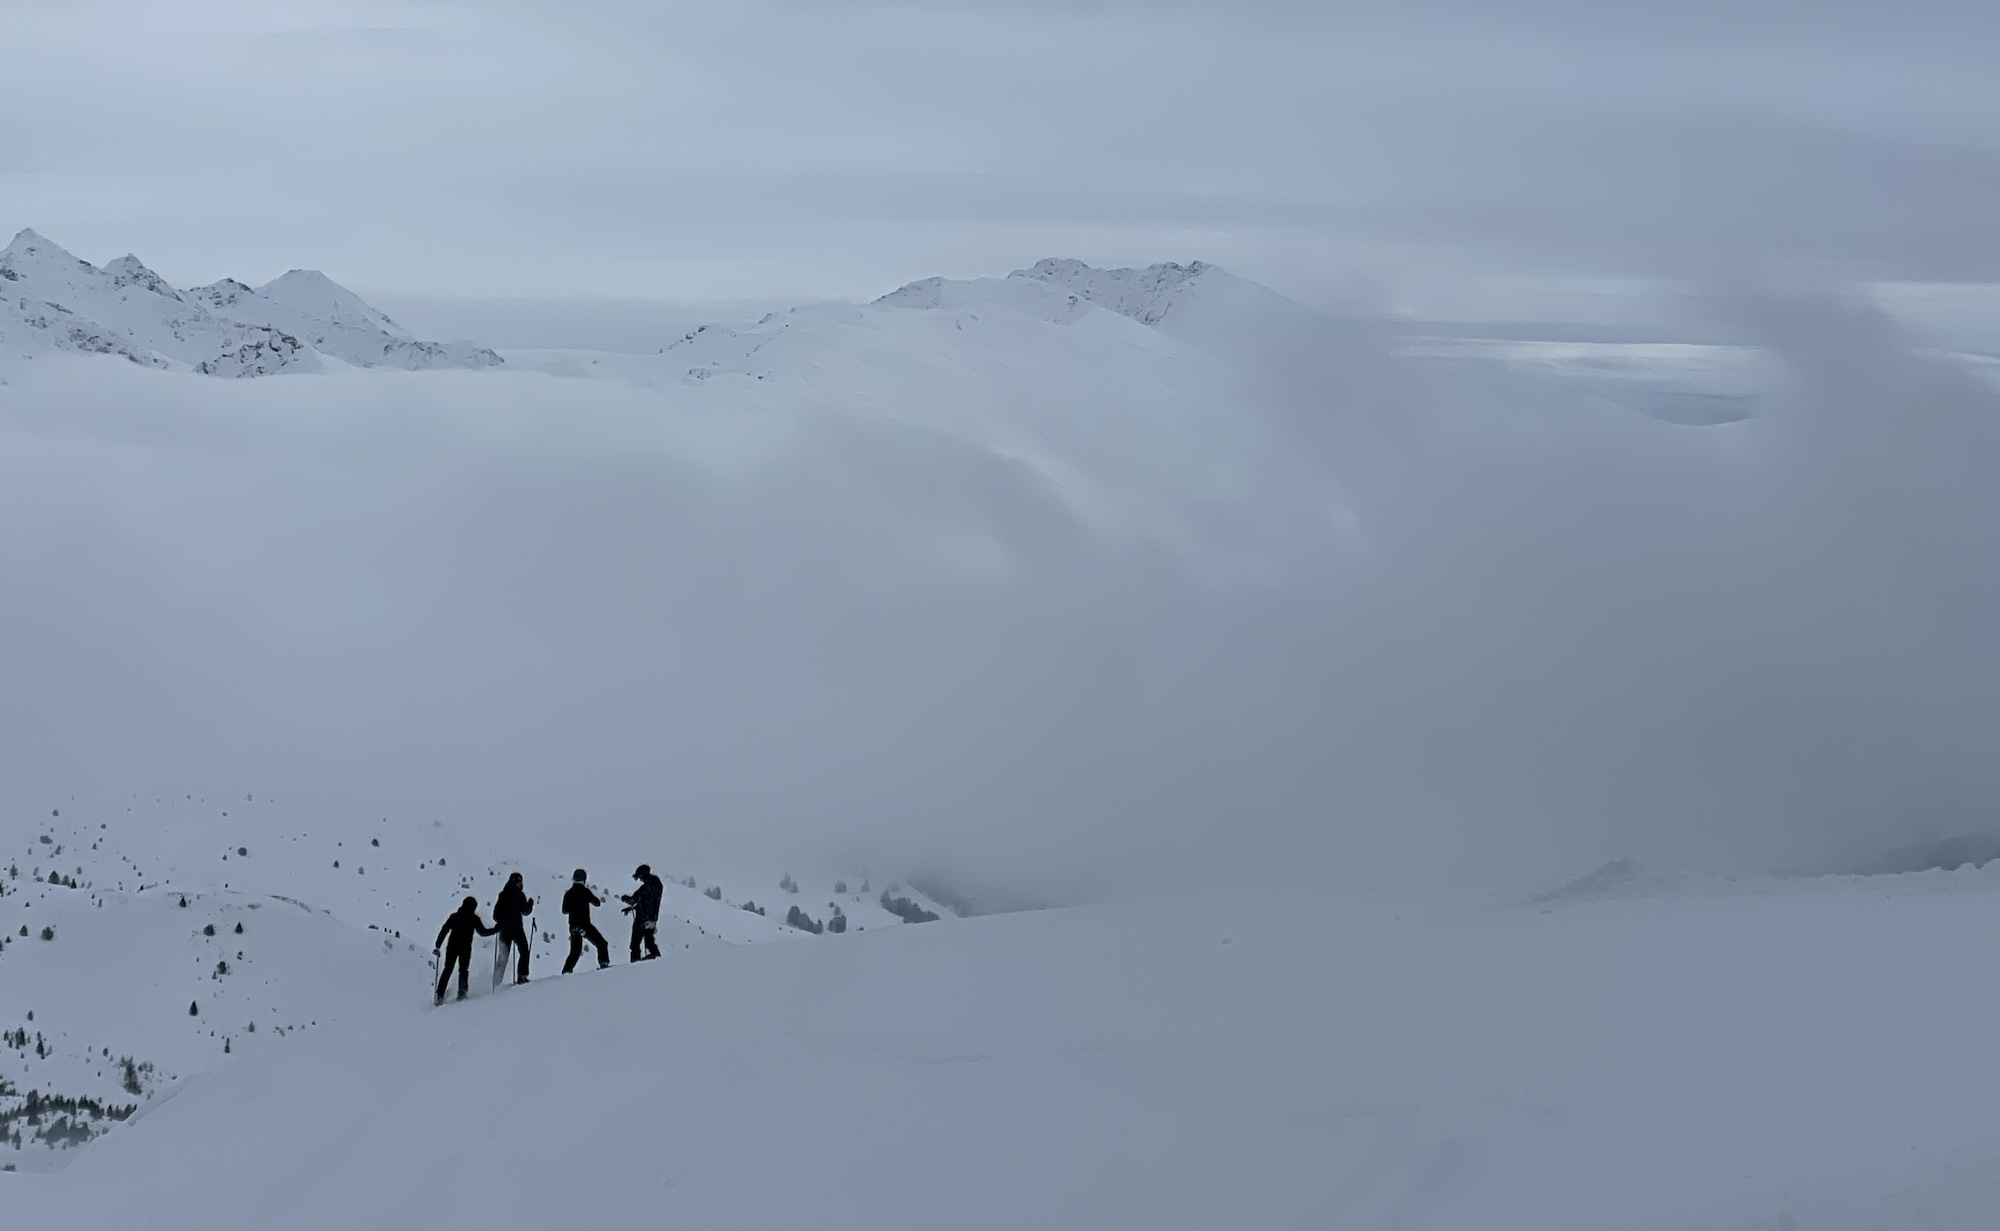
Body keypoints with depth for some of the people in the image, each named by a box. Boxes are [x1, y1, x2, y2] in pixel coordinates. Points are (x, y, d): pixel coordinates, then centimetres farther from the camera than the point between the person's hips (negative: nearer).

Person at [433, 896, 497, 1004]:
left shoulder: (454, 916, 6)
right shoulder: (473, 918, -1)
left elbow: (444, 930, 2)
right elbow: (483, 932, 3)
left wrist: (437, 946, 3)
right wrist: (497, 929, 15)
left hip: (452, 947, 2)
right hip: (465, 948, -2)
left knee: (447, 969, 7)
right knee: (463, 970, 10)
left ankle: (439, 995, -2)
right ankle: (461, 993, -1)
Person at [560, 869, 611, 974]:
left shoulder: (568, 893, 6)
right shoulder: (585, 891, -7)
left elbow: (564, 910, 11)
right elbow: (597, 903, 0)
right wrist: (601, 900, 20)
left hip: (573, 925, 5)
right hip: (584, 924, -5)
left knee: (575, 951, 11)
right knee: (601, 943, 6)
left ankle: (566, 970, 0)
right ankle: (604, 963, -6)